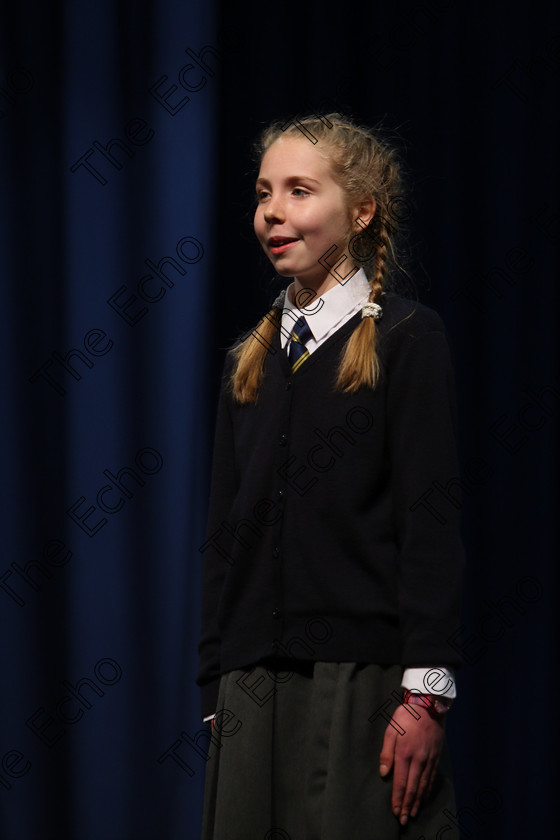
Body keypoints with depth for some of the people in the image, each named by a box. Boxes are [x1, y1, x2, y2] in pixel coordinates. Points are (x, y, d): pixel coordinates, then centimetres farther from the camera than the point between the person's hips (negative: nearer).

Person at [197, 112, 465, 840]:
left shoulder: (407, 338, -2)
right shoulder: (249, 361, 16)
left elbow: (431, 520, -8)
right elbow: (225, 534, 15)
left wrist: (425, 694, -15)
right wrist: (217, 694, 10)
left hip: (363, 679, -5)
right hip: (255, 690, 5)